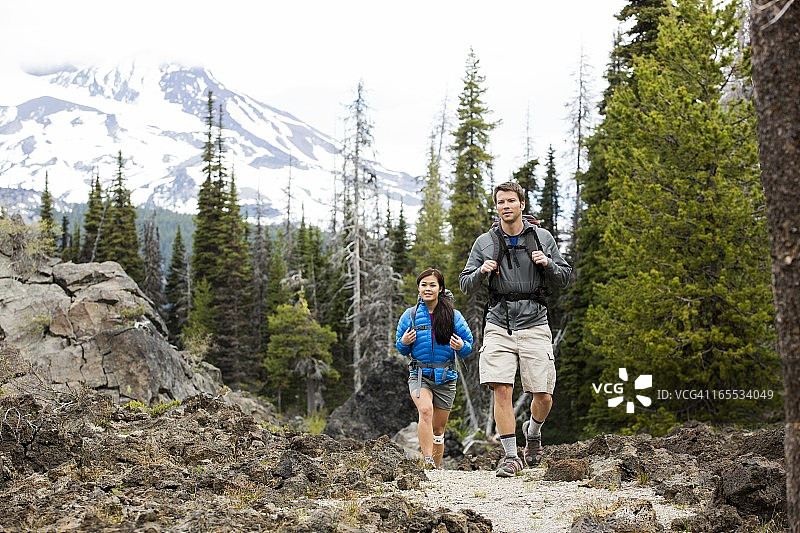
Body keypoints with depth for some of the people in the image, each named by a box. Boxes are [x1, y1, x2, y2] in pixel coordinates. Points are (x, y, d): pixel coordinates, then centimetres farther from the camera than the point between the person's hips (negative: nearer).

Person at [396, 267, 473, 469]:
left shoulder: (453, 316, 2)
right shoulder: (410, 315, 3)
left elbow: (469, 344, 7)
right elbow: (401, 350, 13)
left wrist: (461, 346, -16)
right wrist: (404, 343, -11)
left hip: (445, 377, 1)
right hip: (419, 375, -1)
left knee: (438, 428, 9)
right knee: (425, 410, -29)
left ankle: (436, 467, 24)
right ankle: (427, 460, -33)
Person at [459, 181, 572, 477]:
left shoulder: (542, 237, 7)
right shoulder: (484, 243, 7)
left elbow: (564, 278, 11)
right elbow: (465, 285, 10)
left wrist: (547, 264, -9)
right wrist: (481, 271, -11)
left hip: (534, 324, 0)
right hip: (499, 325, 0)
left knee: (543, 396, -1)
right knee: (501, 390, -12)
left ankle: (533, 431, 33)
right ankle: (511, 456, -1)